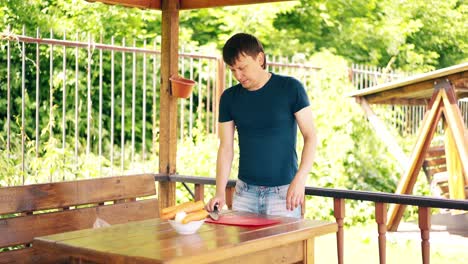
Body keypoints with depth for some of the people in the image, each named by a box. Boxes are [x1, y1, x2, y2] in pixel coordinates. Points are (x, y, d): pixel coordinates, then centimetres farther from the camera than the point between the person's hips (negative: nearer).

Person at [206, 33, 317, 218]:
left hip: (282, 191, -3)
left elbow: (310, 136, -6)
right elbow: (226, 147, 4)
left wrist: (300, 179, -19)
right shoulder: (229, 98, 4)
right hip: (245, 192, 3)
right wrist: (220, 192, -7)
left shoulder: (290, 88, -6)